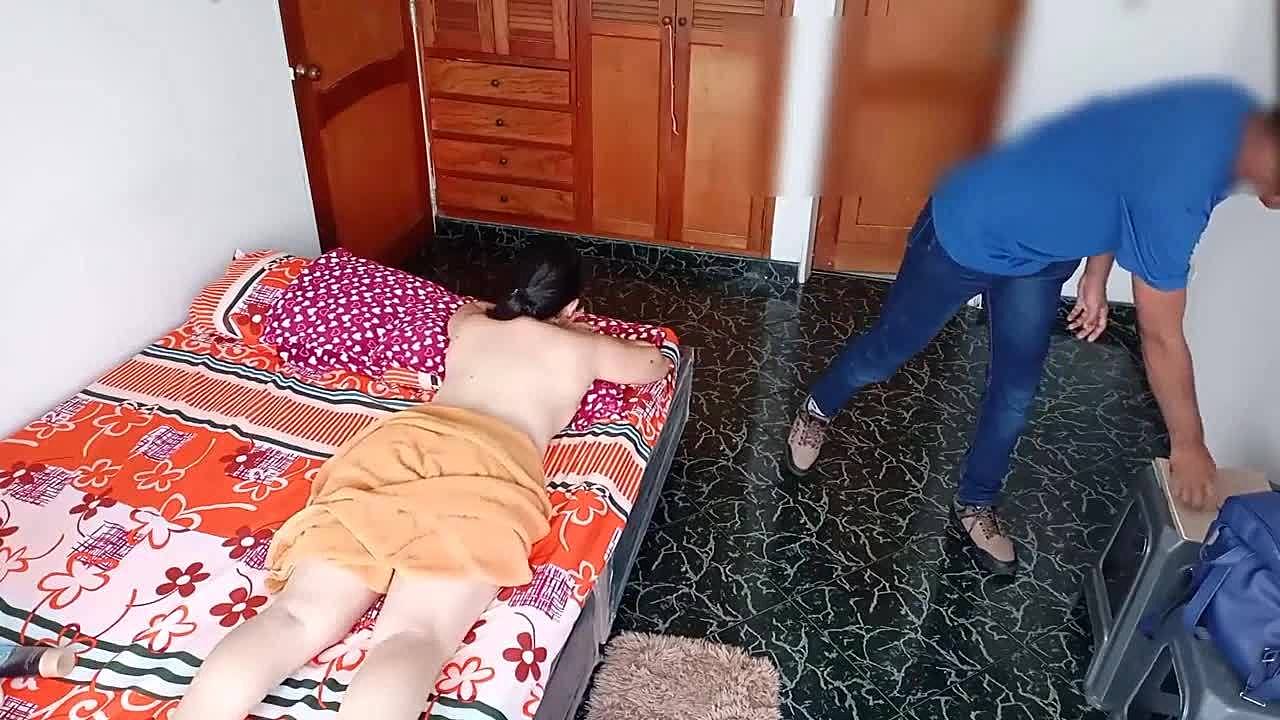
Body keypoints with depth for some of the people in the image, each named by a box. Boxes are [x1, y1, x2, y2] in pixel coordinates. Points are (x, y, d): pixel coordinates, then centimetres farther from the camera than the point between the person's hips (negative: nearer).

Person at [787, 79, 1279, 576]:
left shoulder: (1231, 109, -10)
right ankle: (818, 410, 43)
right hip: (967, 233, -8)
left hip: (1042, 247, 8)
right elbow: (1162, 340, -26)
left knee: (1017, 390, 14)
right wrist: (1189, 445, -13)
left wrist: (1096, 279, 11)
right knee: (888, 351, 13)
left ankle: (975, 505, 35)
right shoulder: (1172, 194, -37)